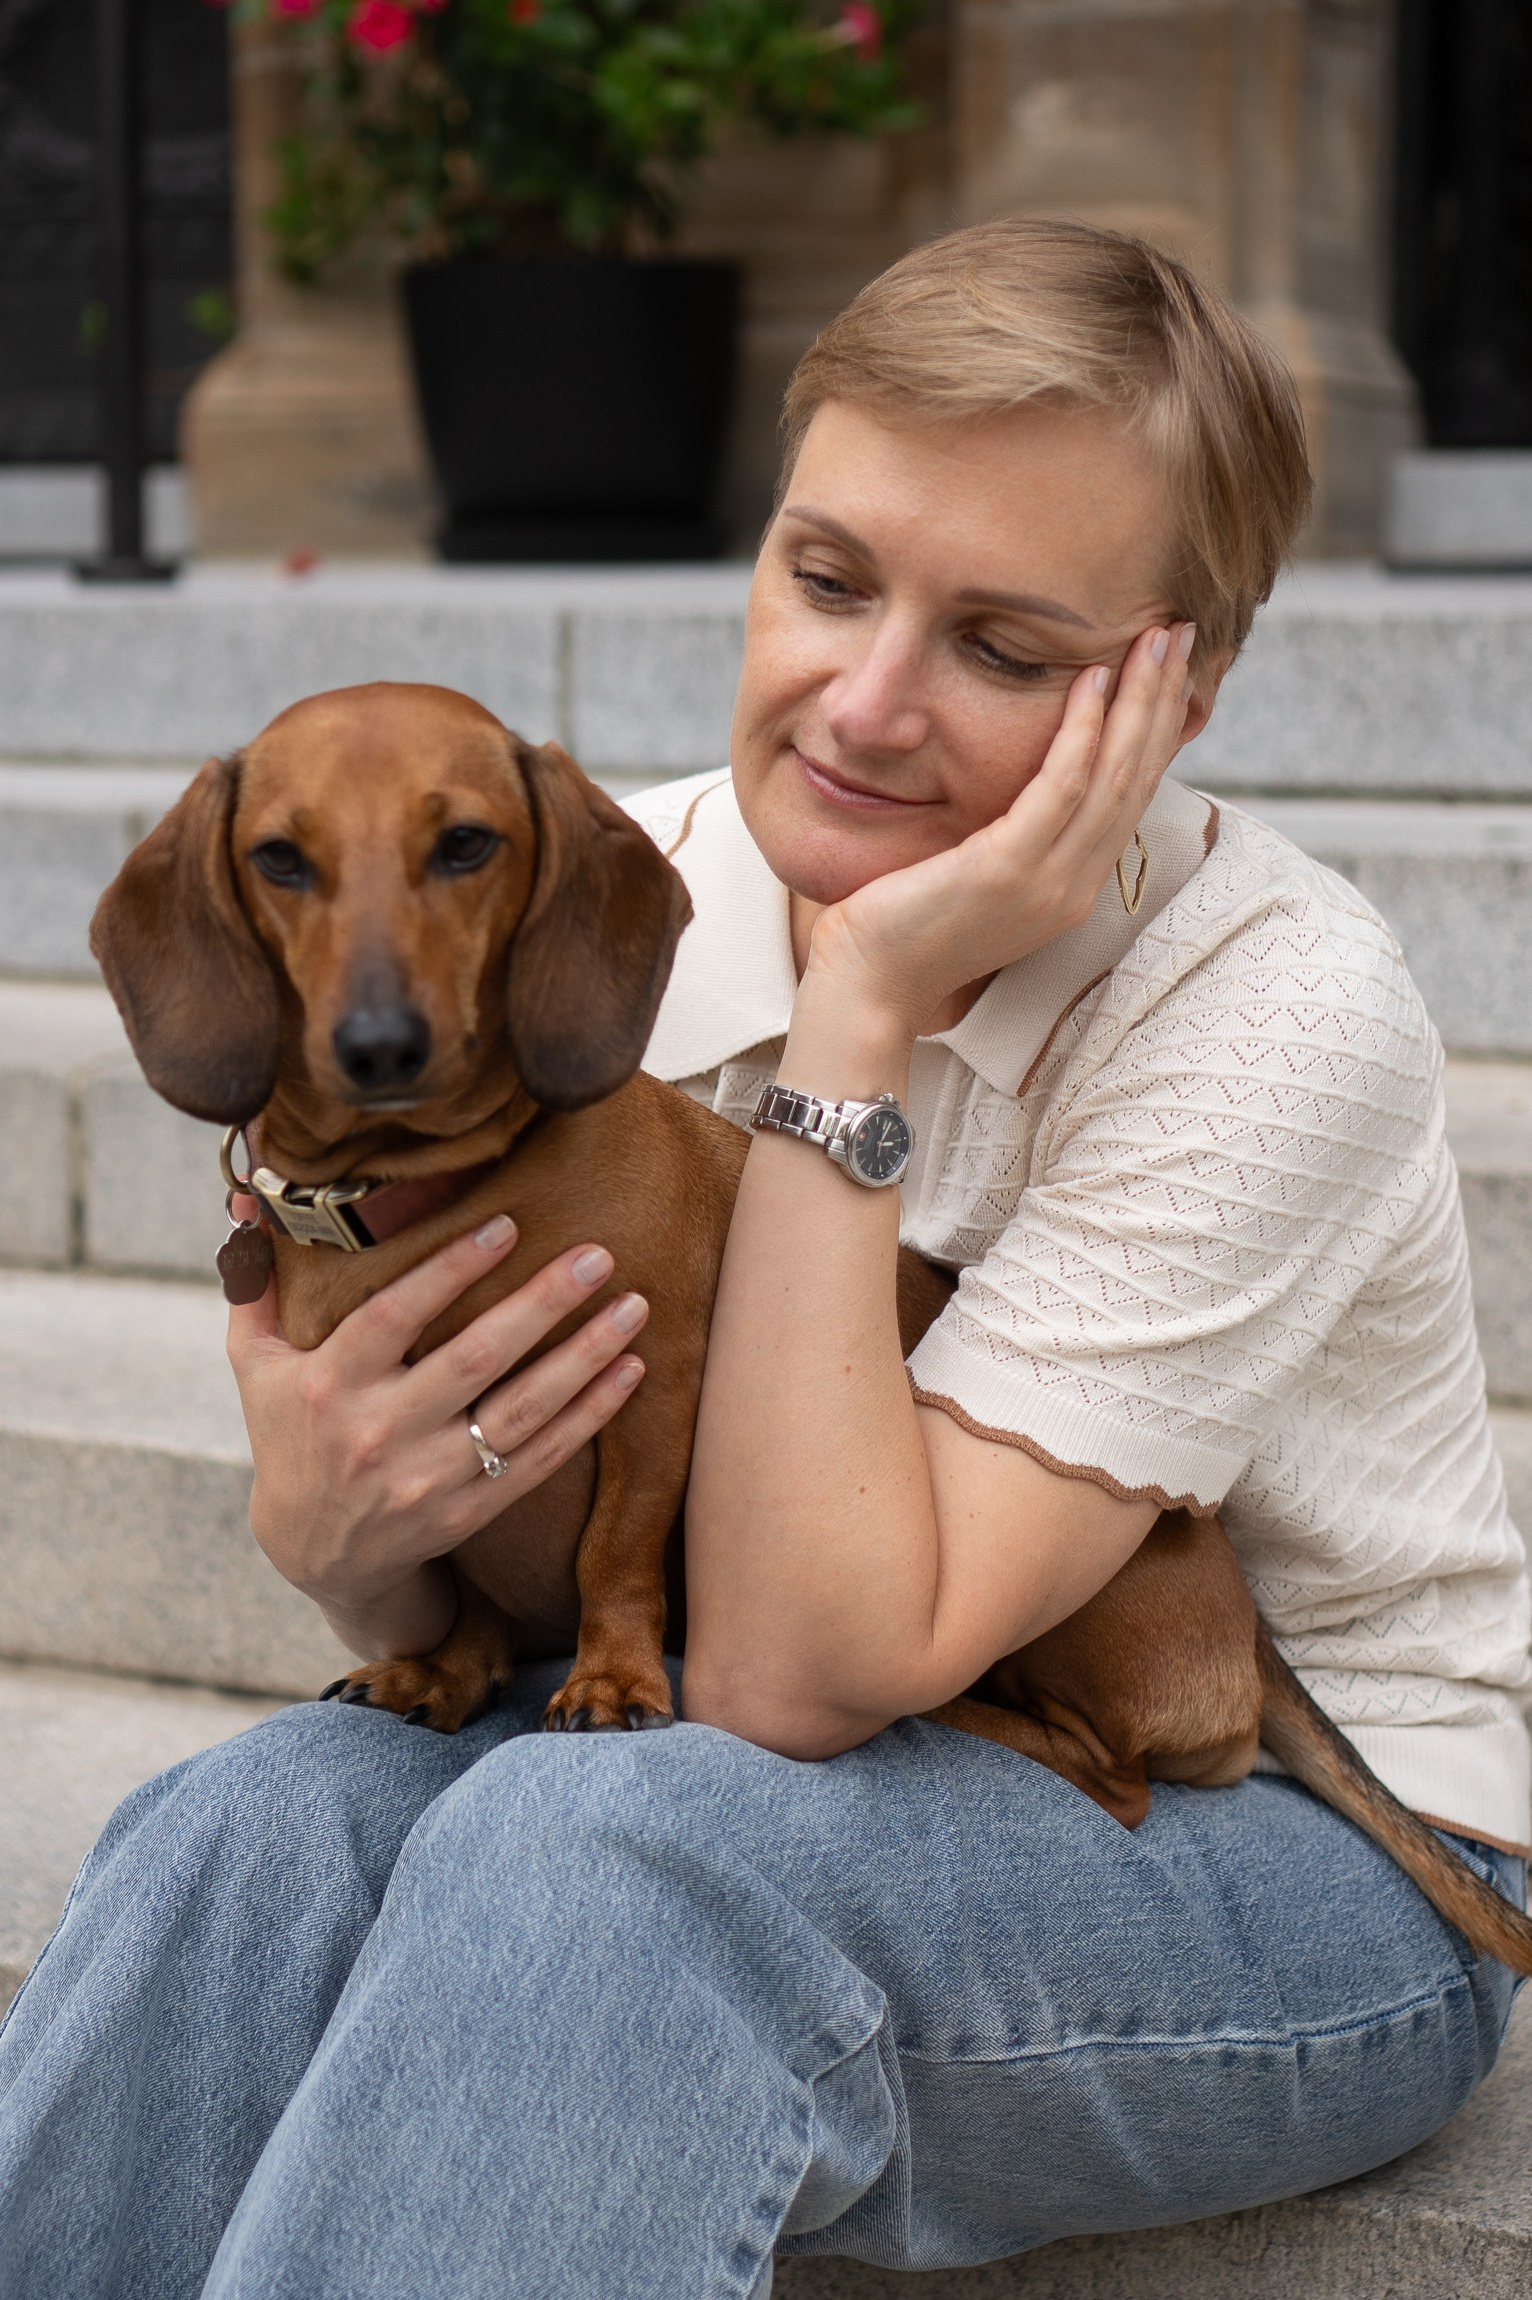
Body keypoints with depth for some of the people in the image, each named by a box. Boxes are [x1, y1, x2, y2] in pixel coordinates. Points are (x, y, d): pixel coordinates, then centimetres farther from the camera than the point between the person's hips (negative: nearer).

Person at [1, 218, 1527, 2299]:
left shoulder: (1280, 1014, -22)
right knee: (254, 1829, -25)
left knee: (591, 1851, -34)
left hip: (1326, 1870, -4)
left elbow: (798, 1674, -27)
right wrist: (342, 1545, -25)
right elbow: (506, 1623, -1)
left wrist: (857, 1023, -29)